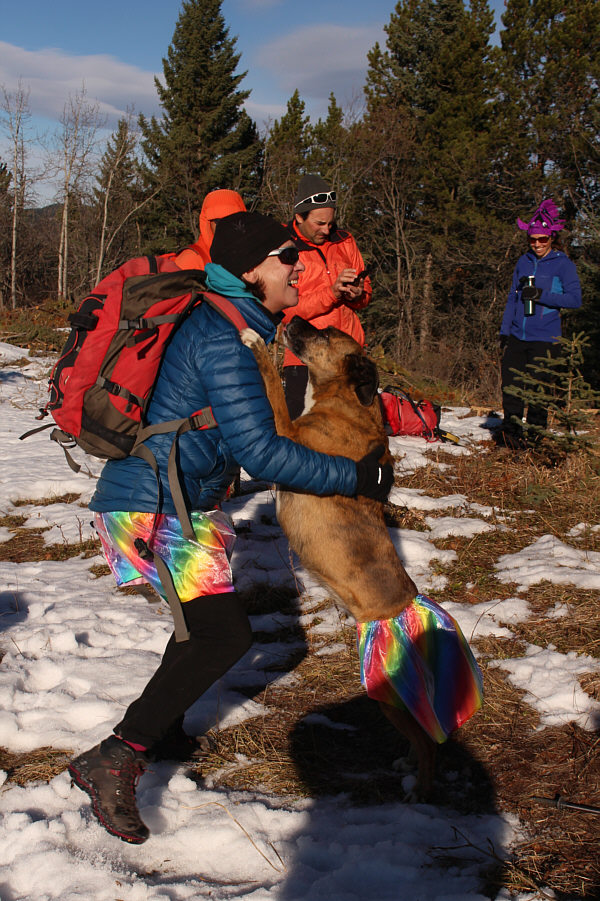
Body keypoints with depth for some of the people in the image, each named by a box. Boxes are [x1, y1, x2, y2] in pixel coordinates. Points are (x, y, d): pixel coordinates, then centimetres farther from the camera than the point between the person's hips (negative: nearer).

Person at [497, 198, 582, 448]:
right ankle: (511, 432, 15)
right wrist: (504, 331, 13)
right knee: (511, 385, 2)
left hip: (545, 338, -4)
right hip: (517, 336, 4)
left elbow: (574, 299, -8)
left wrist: (540, 295, -17)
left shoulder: (563, 264, 0)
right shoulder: (523, 262, 13)